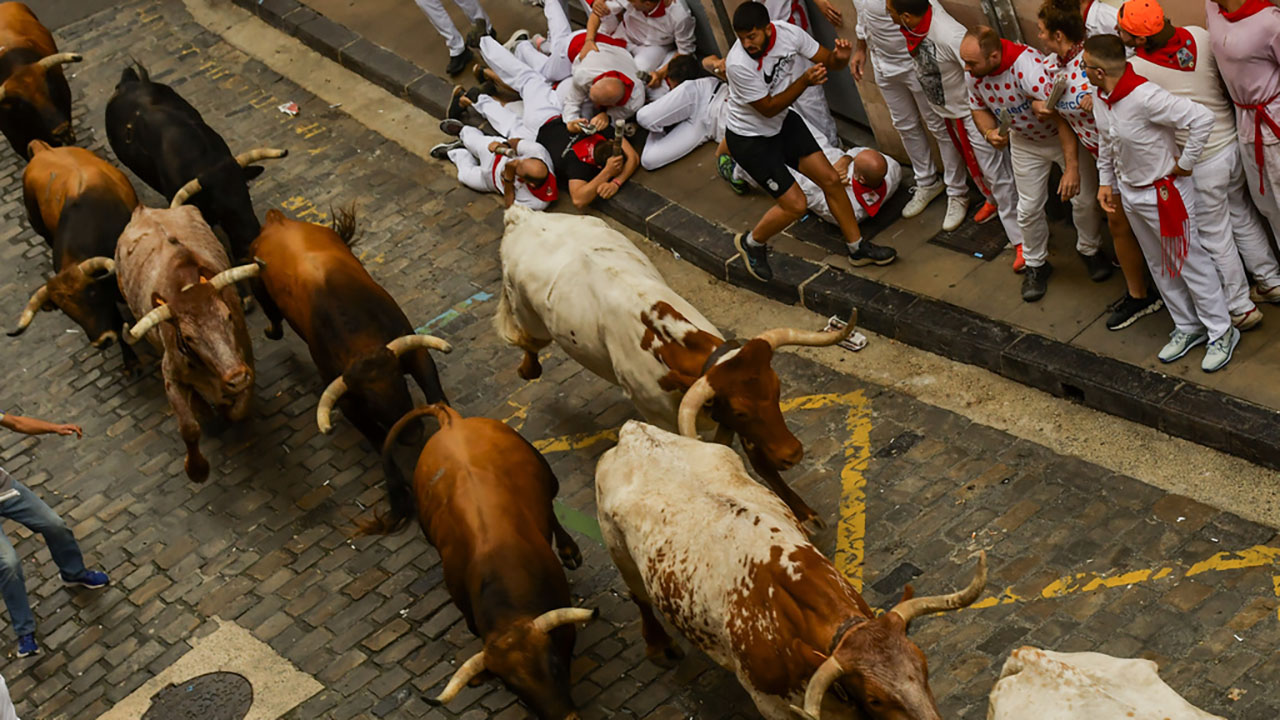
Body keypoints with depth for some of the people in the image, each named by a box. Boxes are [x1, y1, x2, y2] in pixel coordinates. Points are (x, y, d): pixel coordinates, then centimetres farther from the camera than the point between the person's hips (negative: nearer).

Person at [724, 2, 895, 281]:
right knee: (795, 205, -7)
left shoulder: (788, 33, -18)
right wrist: (805, 81, -34)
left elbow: (829, 61, -6)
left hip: (784, 122, 6)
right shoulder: (738, 64, -34)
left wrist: (841, 57, -30)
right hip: (749, 139, -6)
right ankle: (752, 243, 21)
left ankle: (858, 248, 24)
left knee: (831, 180, 6)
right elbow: (768, 109, -25)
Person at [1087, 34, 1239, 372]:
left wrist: (1186, 163, -23)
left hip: (1163, 192, -9)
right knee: (1159, 265, 19)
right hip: (1129, 192, 9)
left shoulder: (1145, 97, -32)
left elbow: (1202, 118, -33)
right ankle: (1188, 327, 35)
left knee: (1190, 262, 4)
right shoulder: (1099, 98, -4)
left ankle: (1221, 333, 19)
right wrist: (1105, 181, 15)